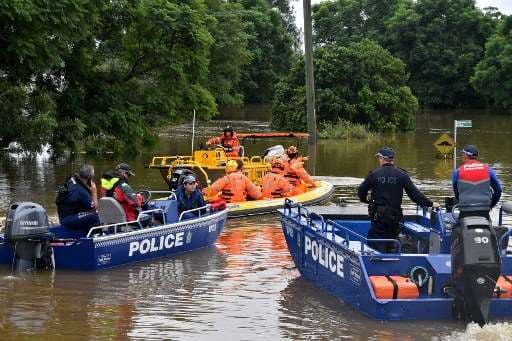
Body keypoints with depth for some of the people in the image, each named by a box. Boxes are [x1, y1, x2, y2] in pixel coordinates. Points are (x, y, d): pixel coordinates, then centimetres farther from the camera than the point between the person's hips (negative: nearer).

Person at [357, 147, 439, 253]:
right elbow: (414, 193, -1)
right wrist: (430, 204, 7)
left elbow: (361, 191, 5)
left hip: (378, 215, -2)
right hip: (395, 215, 2)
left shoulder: (374, 174, -3)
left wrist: (366, 200, 27)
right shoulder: (402, 175, -1)